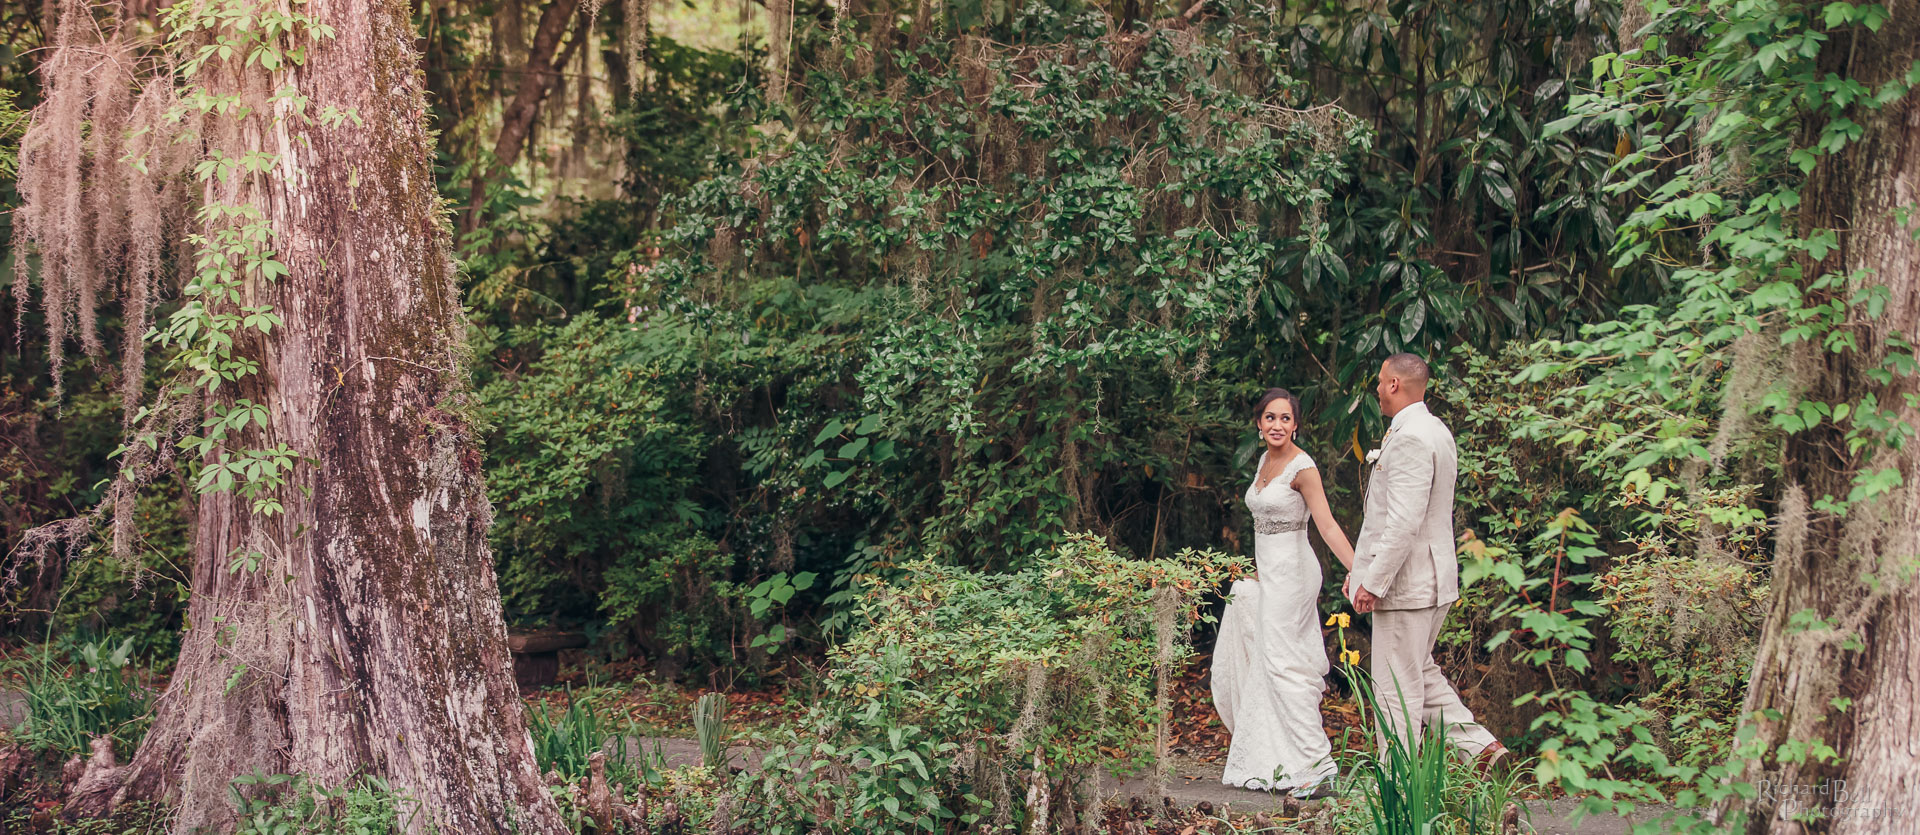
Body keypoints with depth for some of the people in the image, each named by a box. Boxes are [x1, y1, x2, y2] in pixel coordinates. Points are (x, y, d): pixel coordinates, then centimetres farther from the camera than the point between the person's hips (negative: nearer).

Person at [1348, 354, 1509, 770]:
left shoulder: (1409, 439, -20)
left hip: (1407, 581, -10)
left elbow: (1404, 523, -26)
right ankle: (1478, 743, 18)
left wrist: (1373, 582, -21)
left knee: (1396, 686, -1)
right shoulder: (1437, 431, 13)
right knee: (1419, 670, 22)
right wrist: (1363, 566, 21)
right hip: (1434, 578, 10)